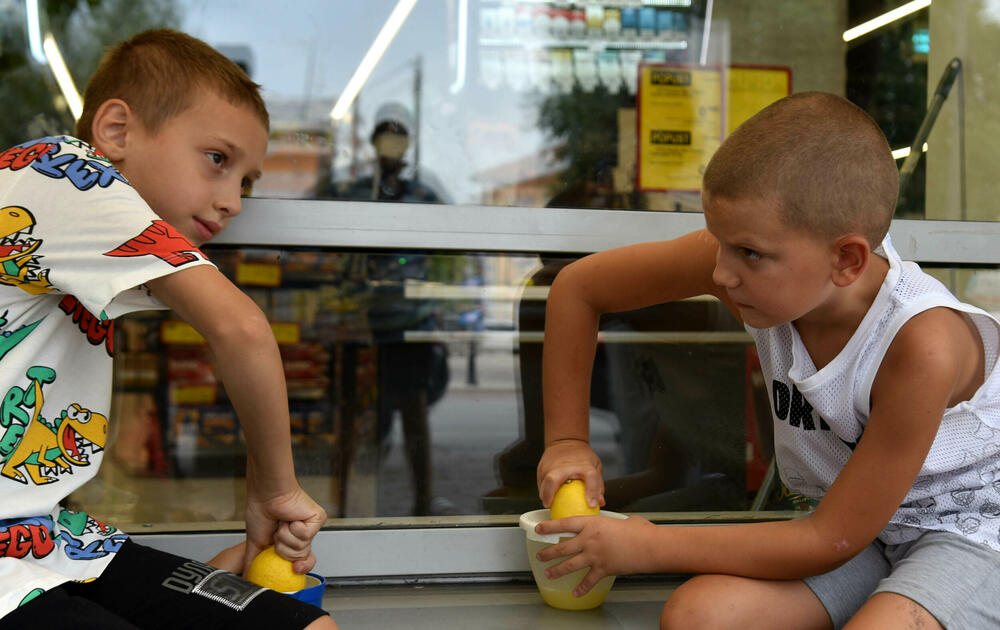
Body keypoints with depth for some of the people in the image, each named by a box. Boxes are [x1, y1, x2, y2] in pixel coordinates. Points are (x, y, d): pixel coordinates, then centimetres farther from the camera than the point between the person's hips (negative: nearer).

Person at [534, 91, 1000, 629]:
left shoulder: (921, 345, -32)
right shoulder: (760, 258, -19)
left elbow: (831, 540, -23)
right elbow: (579, 286, -5)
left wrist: (650, 548, -19)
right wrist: (566, 439, -4)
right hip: (854, 518, 4)